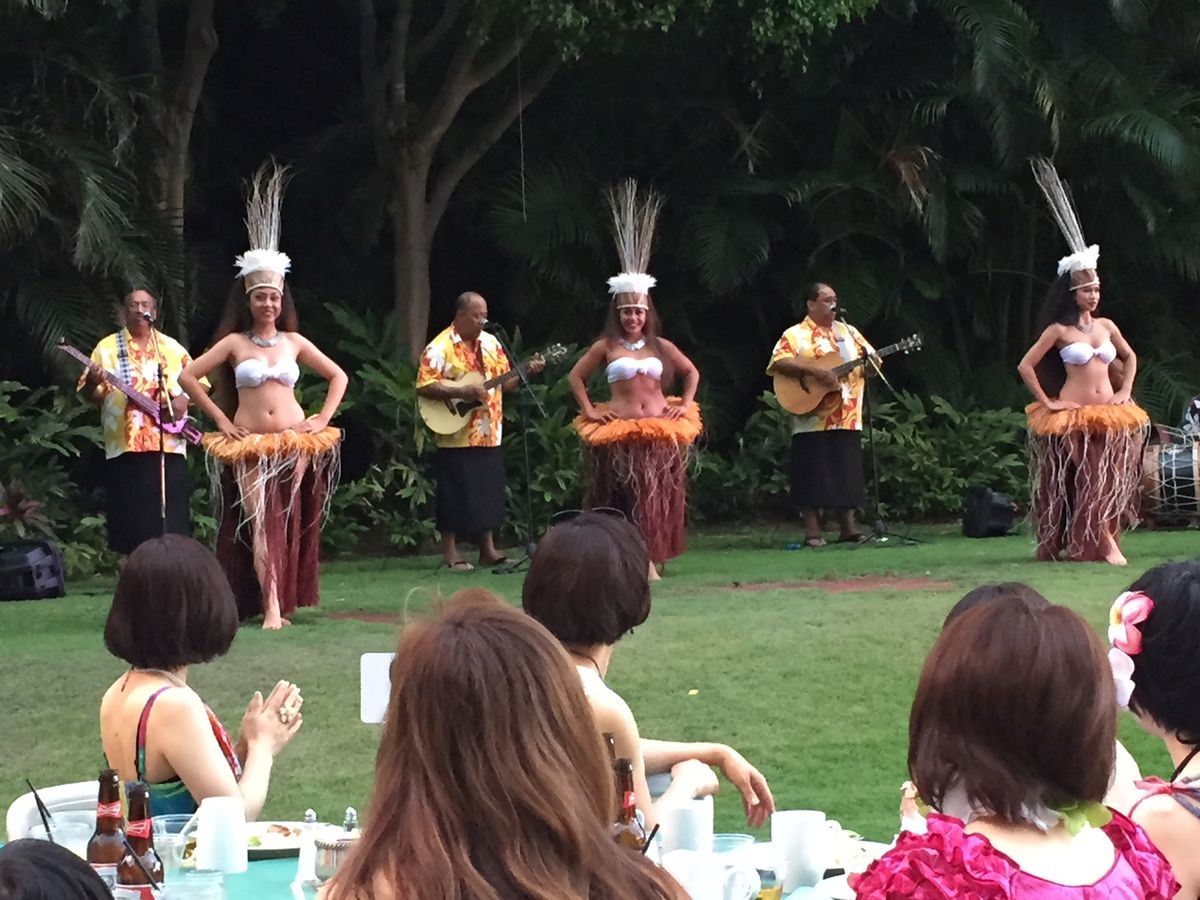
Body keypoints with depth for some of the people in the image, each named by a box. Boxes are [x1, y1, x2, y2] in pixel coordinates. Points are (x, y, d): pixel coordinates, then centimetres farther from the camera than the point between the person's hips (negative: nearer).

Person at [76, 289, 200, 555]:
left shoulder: (172, 348, 13)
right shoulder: (107, 347, 8)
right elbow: (90, 396, 4)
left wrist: (185, 398, -3)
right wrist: (93, 383, -18)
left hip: (168, 445, 1)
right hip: (124, 448, -1)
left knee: (171, 520, -2)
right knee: (130, 520, -3)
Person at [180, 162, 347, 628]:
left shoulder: (293, 341, 8)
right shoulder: (234, 342, 3)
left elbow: (338, 375, 16)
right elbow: (188, 376, 1)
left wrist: (323, 418, 5)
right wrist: (220, 419, -1)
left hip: (295, 441, 2)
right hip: (249, 444, -2)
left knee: (290, 524, 3)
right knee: (260, 524, -11)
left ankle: (285, 599, 11)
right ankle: (270, 608, -18)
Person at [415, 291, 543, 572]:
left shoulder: (491, 343, 10)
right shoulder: (440, 348, -10)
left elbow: (505, 382, 14)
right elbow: (424, 386, -16)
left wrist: (527, 371, -4)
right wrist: (462, 392, -23)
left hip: (489, 435, 6)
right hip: (456, 436, -6)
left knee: (488, 492, 10)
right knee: (456, 493, -2)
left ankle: (488, 549, 17)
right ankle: (450, 553, 5)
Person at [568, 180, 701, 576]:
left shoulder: (661, 346, 8)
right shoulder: (606, 346, 2)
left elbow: (692, 372, 21)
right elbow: (575, 377, 8)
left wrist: (686, 404, 8)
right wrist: (589, 410, 0)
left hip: (659, 428, 2)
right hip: (620, 429, -2)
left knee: (657, 496, 1)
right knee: (623, 498, -2)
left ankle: (650, 559, 4)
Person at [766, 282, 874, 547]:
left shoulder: (848, 332, 16)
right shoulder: (796, 335, -2)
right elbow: (777, 363, -17)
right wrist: (813, 370, -24)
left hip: (848, 419, 5)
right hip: (813, 421, -5)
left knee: (847, 473, 7)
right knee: (813, 476, -3)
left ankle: (848, 528, 14)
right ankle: (812, 532, 2)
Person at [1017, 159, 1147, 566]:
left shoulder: (1106, 326, 9)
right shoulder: (1059, 330, -4)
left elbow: (1130, 357, 25)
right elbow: (1026, 366, -7)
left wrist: (1126, 391, 12)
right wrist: (1047, 402, -9)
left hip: (1109, 412, 4)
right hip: (1073, 415, -4)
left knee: (1108, 479, 1)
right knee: (1078, 482, -2)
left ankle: (1105, 543, 2)